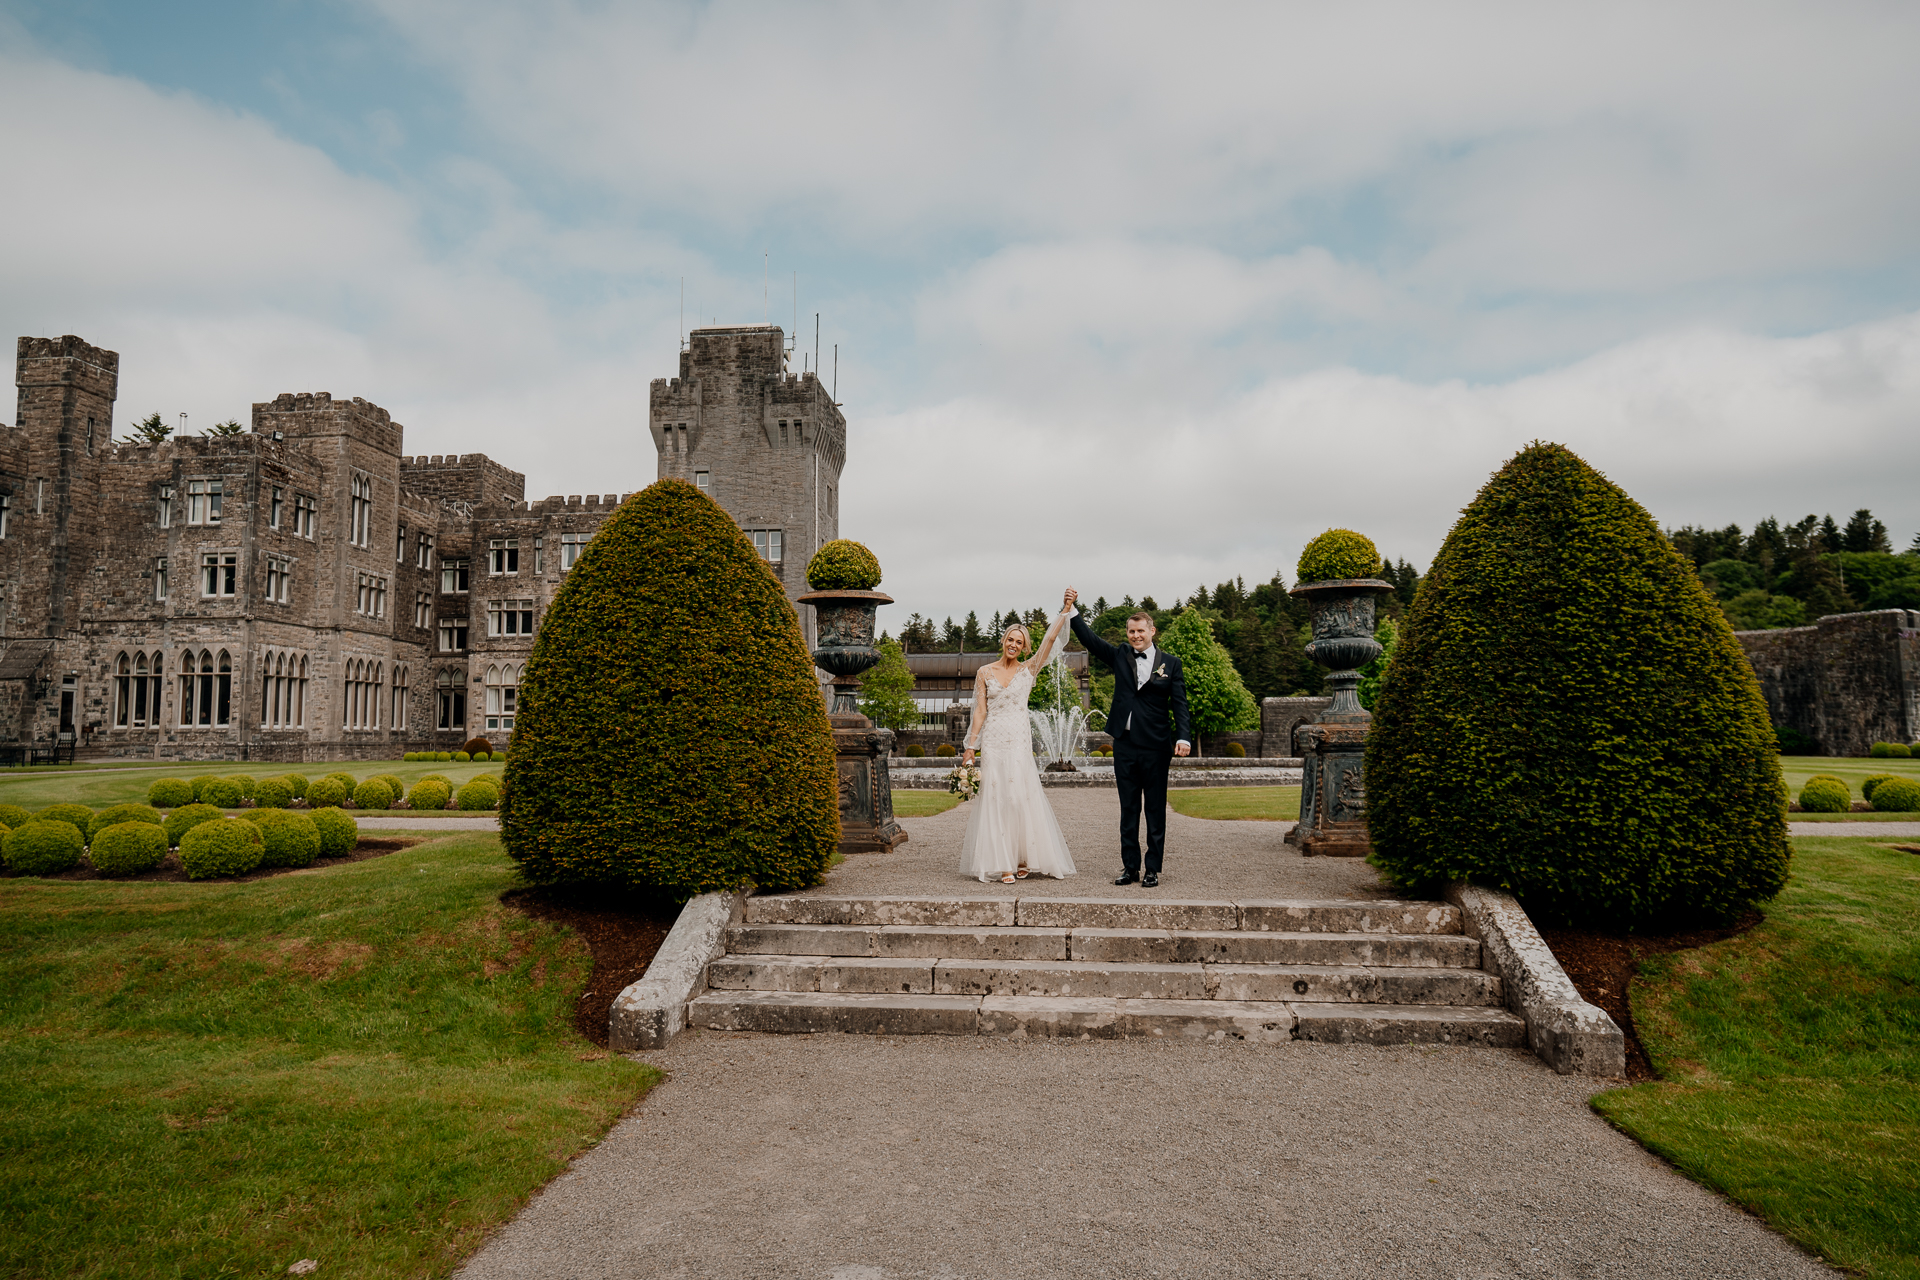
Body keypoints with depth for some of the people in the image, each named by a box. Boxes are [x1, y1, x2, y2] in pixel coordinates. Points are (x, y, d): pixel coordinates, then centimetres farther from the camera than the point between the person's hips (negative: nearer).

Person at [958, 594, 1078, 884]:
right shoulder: (984, 672, 7)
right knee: (996, 799, -2)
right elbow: (979, 711, 5)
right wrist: (970, 747, 1)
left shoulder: (1028, 669, 6)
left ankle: (1023, 858, 10)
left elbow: (1050, 639, -3)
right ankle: (1002, 863, 0)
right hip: (993, 741, 0)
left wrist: (1065, 609, -8)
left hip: (1019, 740, 0)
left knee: (1022, 797, -2)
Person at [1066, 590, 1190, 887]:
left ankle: (1153, 869, 13)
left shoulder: (1170, 663, 2)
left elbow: (1179, 703, -3)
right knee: (1128, 810, 9)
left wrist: (1183, 736, -15)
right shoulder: (1120, 656, 8)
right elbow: (1090, 639, 3)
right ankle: (1130, 867, 17)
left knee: (1155, 811, 5)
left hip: (1156, 748, -2)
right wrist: (1072, 610, -8)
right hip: (1125, 746, 3)